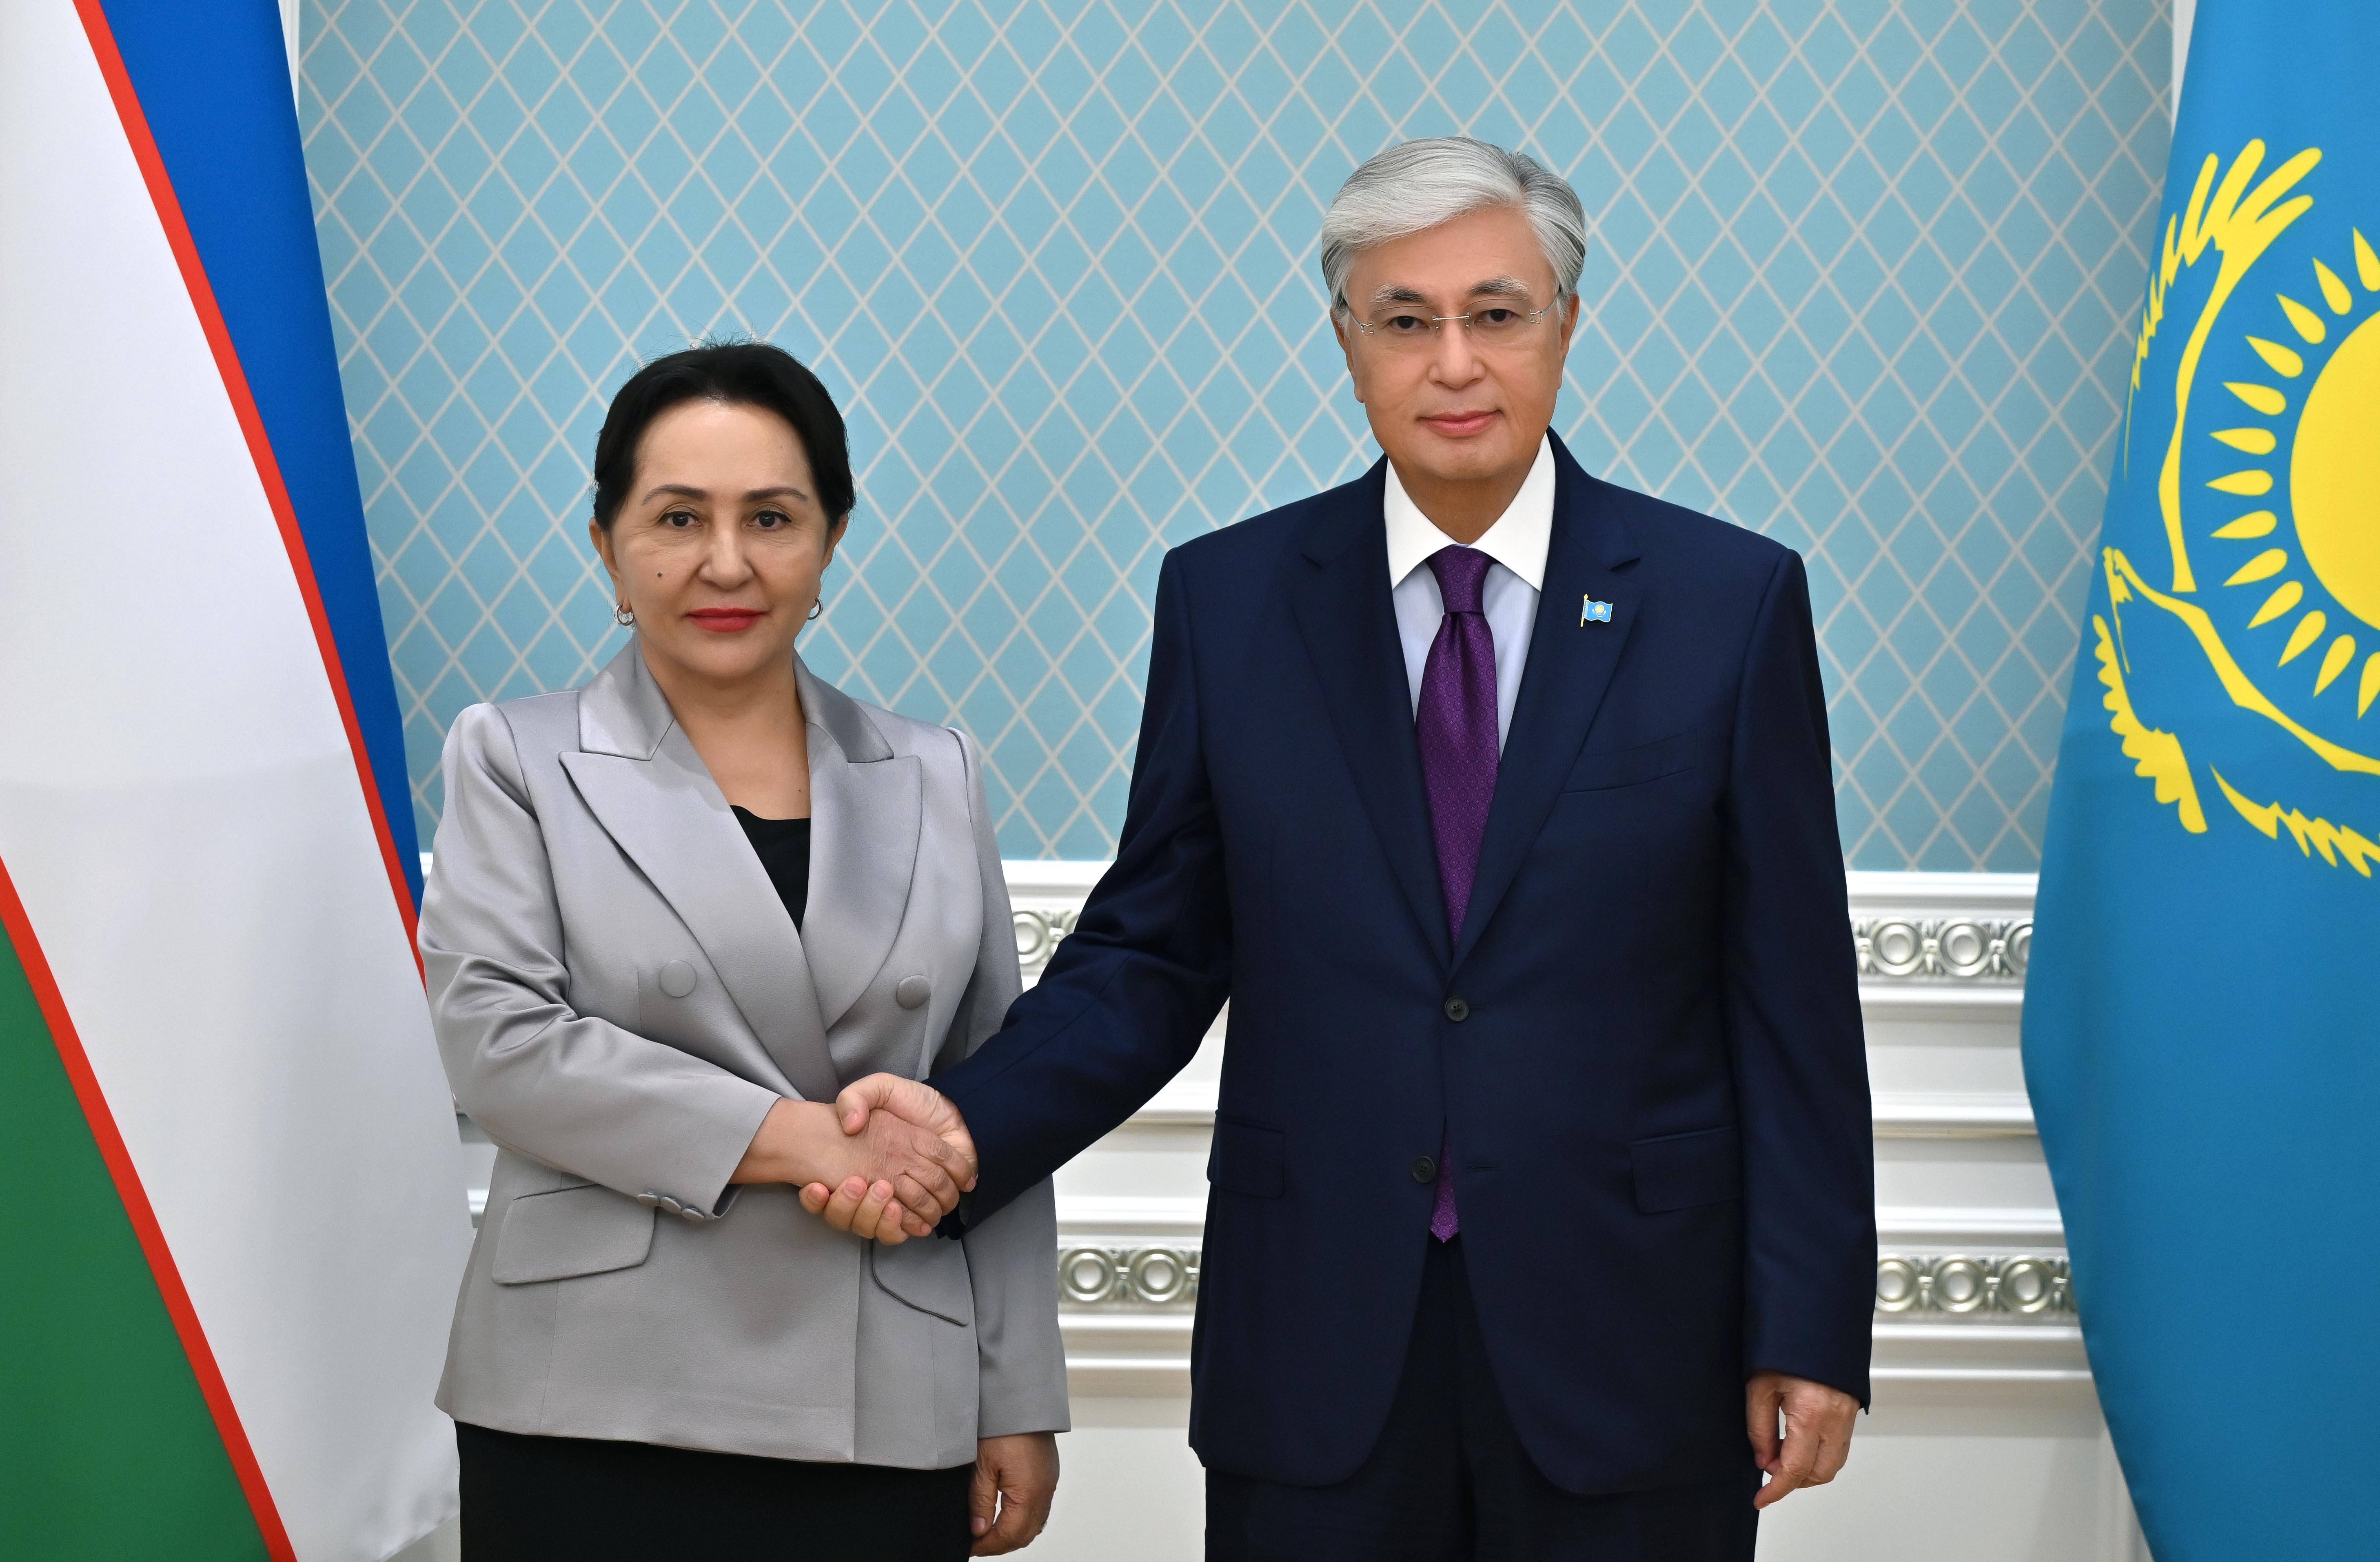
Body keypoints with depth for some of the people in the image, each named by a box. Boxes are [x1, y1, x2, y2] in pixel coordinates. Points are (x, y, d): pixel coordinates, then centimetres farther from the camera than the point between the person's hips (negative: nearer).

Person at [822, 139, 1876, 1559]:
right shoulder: (1227, 598, 3)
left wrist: (1812, 1331, -3)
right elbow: (1153, 950, 5)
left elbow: (1792, 992, -1)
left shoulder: (1730, 601, -1)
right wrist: (971, 1123, -11)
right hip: (1319, 1347, 1)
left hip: (1625, 1343, -1)